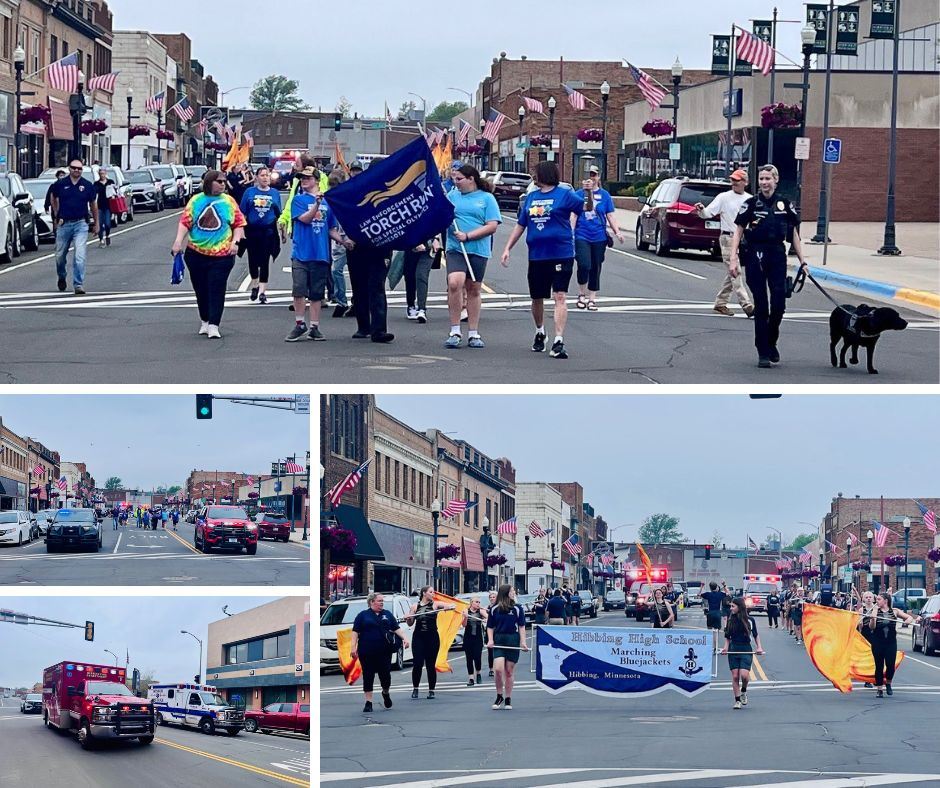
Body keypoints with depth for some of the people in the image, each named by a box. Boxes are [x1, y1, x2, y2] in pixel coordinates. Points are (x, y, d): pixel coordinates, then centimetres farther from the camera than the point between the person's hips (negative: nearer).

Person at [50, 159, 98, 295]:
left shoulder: (88, 185, 0)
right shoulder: (60, 184, 0)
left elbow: (93, 204, 11)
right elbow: (54, 199, 18)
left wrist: (96, 223, 15)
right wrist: (57, 216, 14)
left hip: (80, 224, -1)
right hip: (64, 224, 1)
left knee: (80, 256, -14)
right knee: (60, 255, 13)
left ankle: (78, 284, -12)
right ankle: (62, 277, 40)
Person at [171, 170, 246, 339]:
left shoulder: (228, 201, 4)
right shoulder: (196, 201, 5)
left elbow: (239, 224, 5)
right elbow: (185, 223, 1)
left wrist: (235, 241, -9)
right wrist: (178, 241, -10)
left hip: (221, 255, -2)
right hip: (196, 253, 2)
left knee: (216, 290, -7)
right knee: (201, 289, 11)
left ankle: (213, 325, -8)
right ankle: (204, 321, 28)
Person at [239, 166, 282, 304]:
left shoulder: (275, 193, 6)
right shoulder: (249, 192, 2)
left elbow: (278, 214, 10)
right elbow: (243, 212, 2)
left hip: (268, 231, 0)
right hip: (252, 229, 0)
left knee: (265, 261, -3)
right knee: (253, 259, 9)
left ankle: (262, 291, -1)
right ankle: (255, 285, 32)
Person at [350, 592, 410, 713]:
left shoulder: (387, 615, 12)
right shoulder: (363, 615, 4)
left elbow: (397, 628, 9)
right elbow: (355, 632, 1)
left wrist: (405, 638, -7)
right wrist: (353, 647, -8)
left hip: (384, 652, 2)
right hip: (367, 652, -2)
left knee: (385, 675, 0)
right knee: (368, 676, 2)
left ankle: (386, 693, 30)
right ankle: (368, 702, 8)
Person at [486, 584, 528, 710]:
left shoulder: (517, 609, 4)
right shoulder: (495, 609, 5)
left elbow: (521, 626, 3)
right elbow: (490, 627, 11)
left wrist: (523, 641, -6)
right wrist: (490, 640, -3)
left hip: (513, 642, 0)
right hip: (498, 641, 0)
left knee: (509, 672, 4)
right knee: (498, 669, -15)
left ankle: (508, 700, 15)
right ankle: (499, 696, 4)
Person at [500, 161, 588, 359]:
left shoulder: (564, 195, -1)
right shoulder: (531, 198, 15)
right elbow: (520, 225, 19)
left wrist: (589, 194, -24)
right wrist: (508, 248, 14)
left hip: (561, 253, -6)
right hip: (536, 255, 6)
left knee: (560, 296, -13)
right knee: (537, 298, 14)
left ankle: (558, 341, -19)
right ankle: (540, 332, 38)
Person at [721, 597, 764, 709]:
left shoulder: (749, 620, -1)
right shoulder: (730, 620, 4)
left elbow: (755, 635, 11)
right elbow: (727, 637, 10)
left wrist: (759, 647, 1)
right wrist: (726, 647, -5)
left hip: (746, 650, -2)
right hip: (733, 650, 2)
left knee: (744, 674, -16)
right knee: (735, 676, -2)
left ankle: (743, 691, 15)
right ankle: (737, 700, 7)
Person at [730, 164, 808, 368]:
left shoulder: (785, 204, 7)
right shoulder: (751, 204, 1)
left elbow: (794, 234, 12)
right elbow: (738, 232, 0)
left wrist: (802, 261, 10)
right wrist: (733, 259, -10)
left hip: (777, 255, 2)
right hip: (755, 257, -2)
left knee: (779, 303, -4)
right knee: (761, 306, 1)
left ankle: (771, 342, 20)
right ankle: (763, 353, 7)